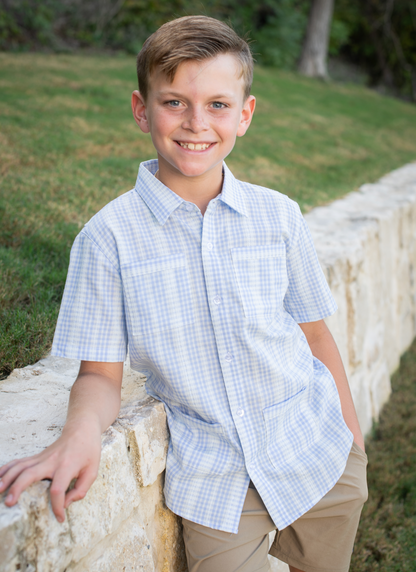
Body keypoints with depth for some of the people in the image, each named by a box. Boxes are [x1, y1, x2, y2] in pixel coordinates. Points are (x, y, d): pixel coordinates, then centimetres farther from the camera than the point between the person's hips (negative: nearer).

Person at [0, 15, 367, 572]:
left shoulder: (279, 216, -5)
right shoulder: (109, 235, -11)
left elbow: (314, 331, 5)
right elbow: (101, 372, -6)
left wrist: (351, 436, 12)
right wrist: (82, 430, -27)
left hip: (319, 457, 3)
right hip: (213, 479, -2)